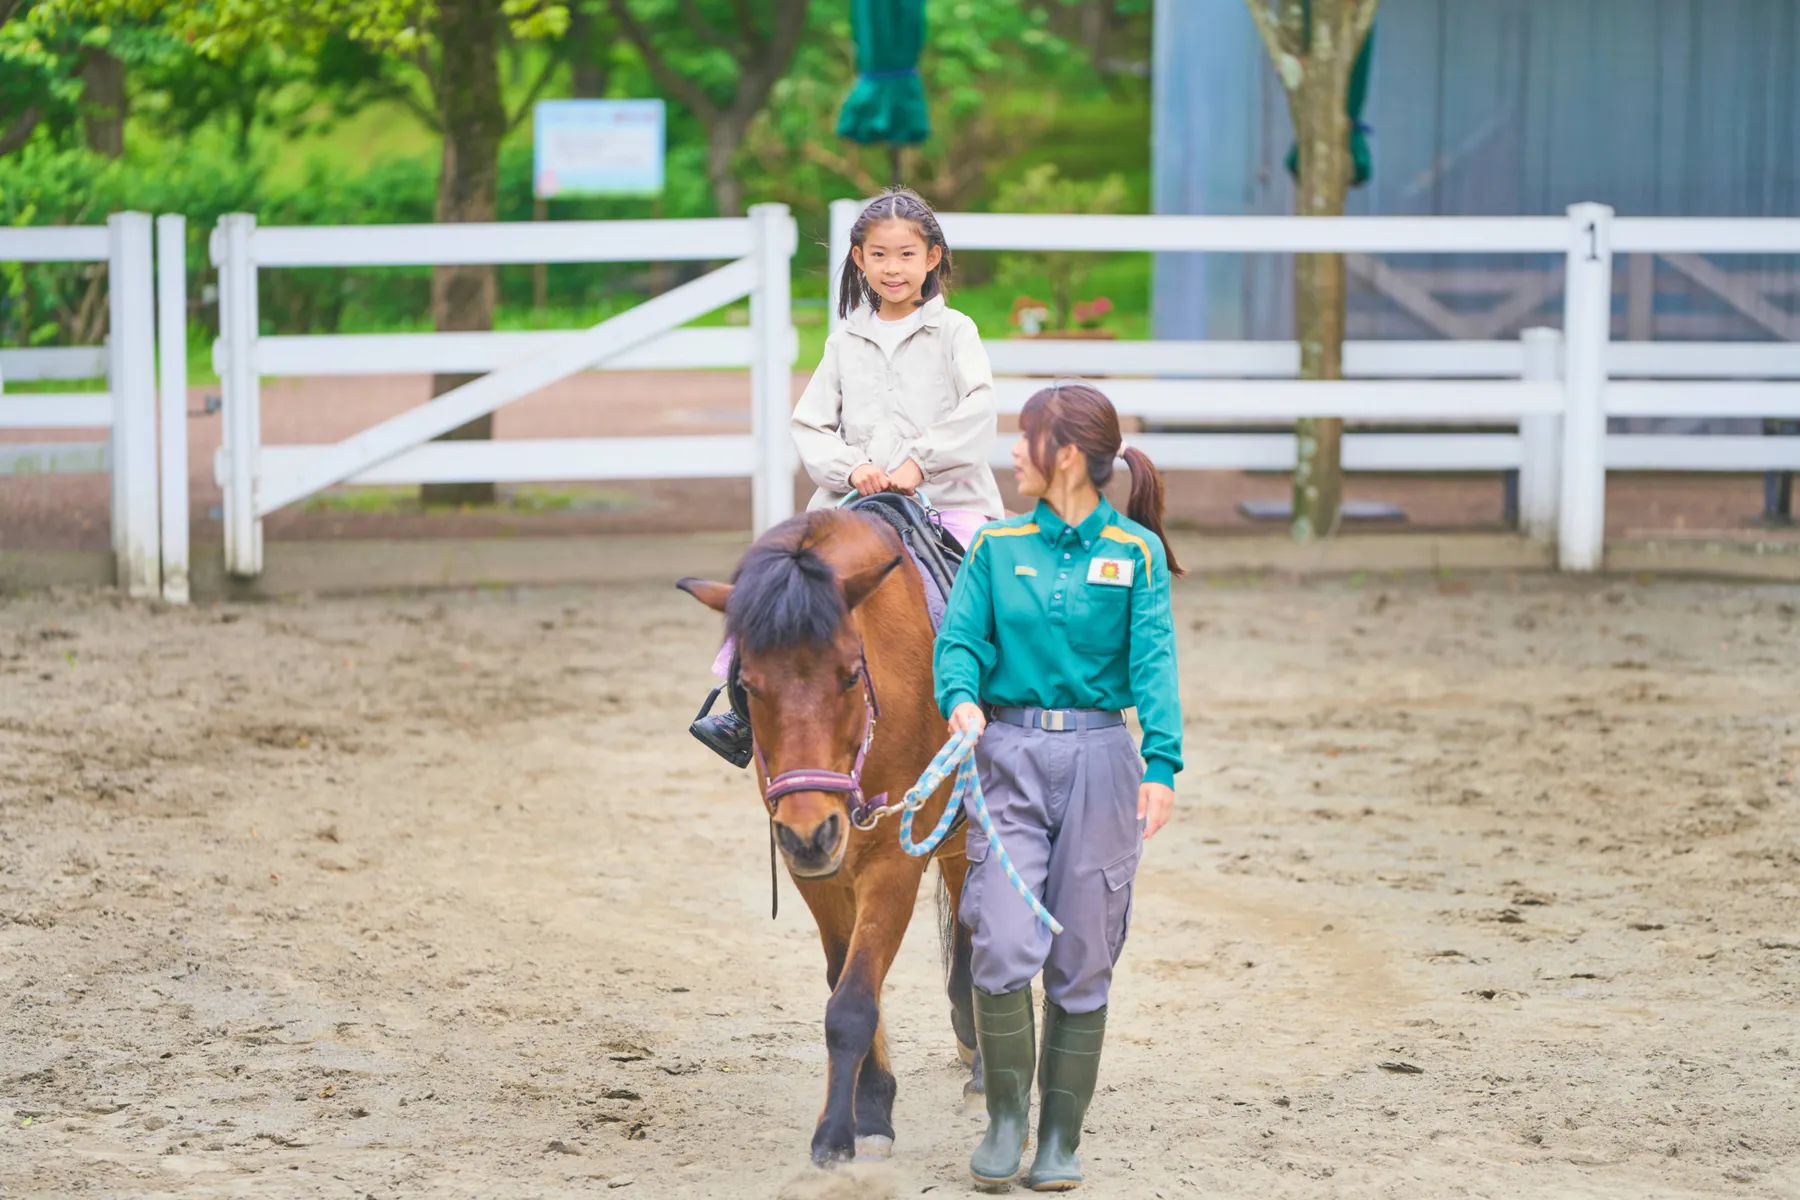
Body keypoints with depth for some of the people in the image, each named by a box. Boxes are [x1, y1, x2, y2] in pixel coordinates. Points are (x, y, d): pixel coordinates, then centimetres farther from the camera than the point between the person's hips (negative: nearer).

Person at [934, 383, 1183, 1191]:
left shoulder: (1137, 552, 1)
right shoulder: (997, 546, 7)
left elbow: (1154, 663, -8)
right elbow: (960, 637, 1)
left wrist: (1161, 766, -21)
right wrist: (961, 697, -22)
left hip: (1099, 759, -1)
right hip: (1010, 758, 1)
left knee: (1081, 965, 4)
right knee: (1005, 951, -12)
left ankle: (1060, 1139, 16)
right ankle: (1005, 1115, 7)